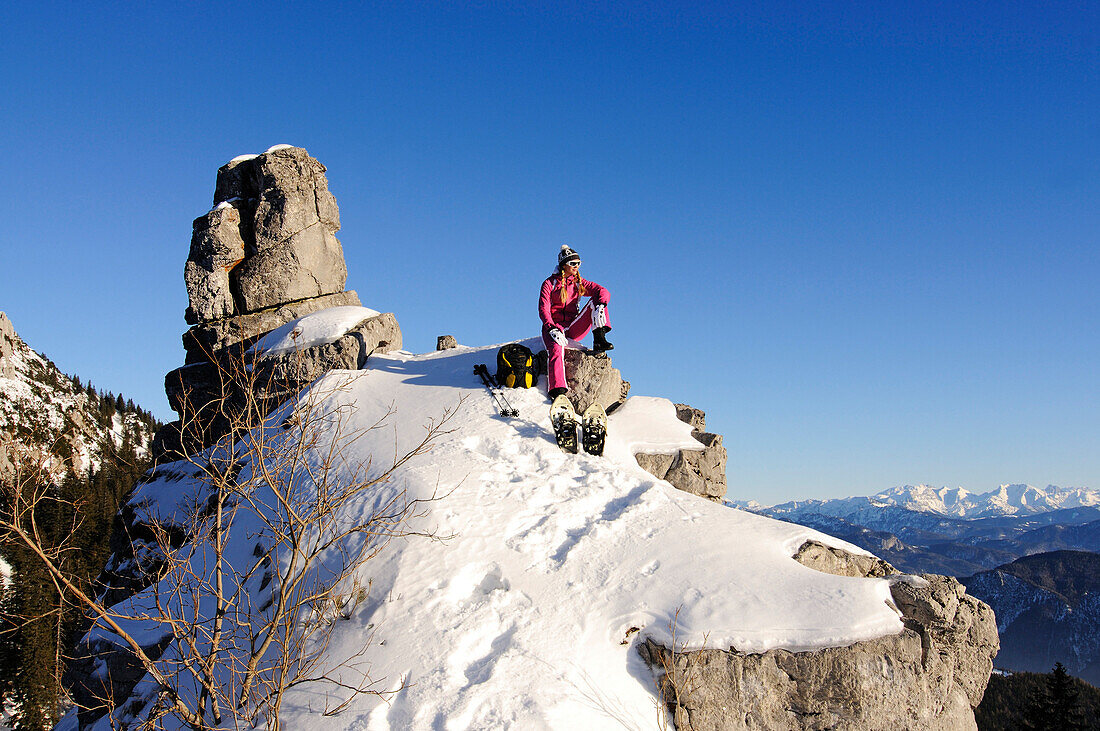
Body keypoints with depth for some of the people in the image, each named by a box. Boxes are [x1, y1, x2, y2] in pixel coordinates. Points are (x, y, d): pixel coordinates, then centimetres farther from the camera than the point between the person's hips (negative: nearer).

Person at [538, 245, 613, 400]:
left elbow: (603, 291, 0)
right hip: (553, 327, -3)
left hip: (573, 328, 4)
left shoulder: (579, 283, 12)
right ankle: (557, 390, -47)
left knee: (595, 301, -12)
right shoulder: (550, 283, 1)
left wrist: (600, 306, -24)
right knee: (556, 350, -35)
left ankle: (599, 340, -24)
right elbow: (543, 310, -9)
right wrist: (553, 329, -27)